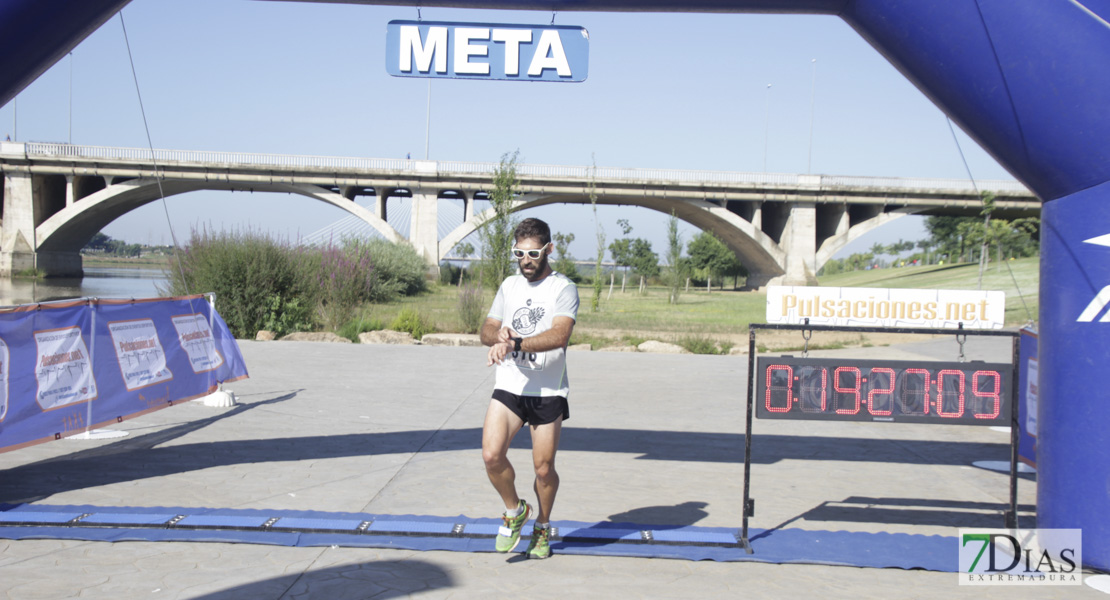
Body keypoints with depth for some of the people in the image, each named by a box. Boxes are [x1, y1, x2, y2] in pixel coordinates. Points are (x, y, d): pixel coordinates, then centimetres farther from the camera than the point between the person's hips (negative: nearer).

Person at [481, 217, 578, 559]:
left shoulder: (563, 288, -5)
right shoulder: (509, 286, 12)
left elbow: (559, 336, -20)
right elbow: (487, 329, 12)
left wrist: (515, 343, -31)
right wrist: (498, 335, -12)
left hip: (548, 391, -3)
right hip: (509, 386, 3)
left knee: (543, 468, 3)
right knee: (491, 455, -15)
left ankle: (543, 527, 29)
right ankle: (514, 511, 12)